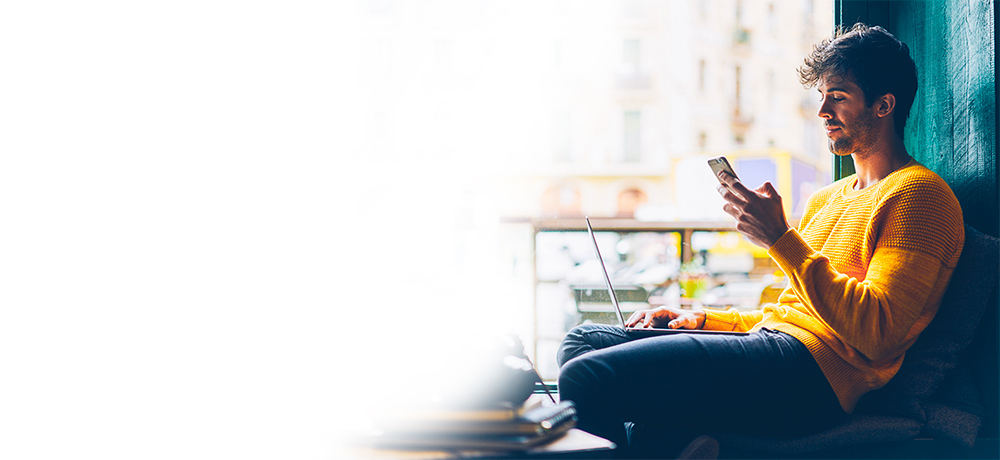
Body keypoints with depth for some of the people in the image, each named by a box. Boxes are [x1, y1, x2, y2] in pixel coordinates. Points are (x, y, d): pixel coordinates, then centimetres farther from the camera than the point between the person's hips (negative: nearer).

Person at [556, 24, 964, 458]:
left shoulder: (918, 193, -3)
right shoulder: (825, 199, 27)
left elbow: (876, 333, -16)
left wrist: (780, 239, -16)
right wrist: (702, 320, 15)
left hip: (816, 373, -10)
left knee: (585, 376, -24)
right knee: (584, 338, 4)